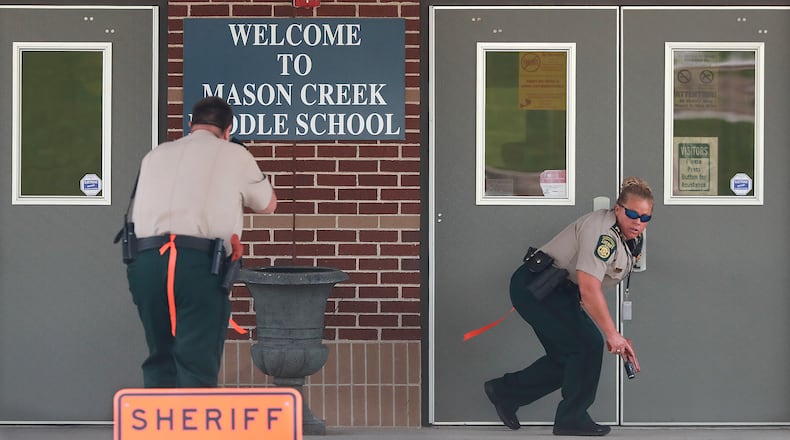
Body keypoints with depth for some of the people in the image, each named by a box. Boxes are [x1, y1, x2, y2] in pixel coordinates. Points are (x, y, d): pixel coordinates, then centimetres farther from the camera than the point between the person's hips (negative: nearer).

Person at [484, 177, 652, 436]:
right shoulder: (602, 232, -26)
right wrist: (612, 334, -28)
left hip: (562, 292, 11)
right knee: (588, 345, -15)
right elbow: (589, 290, -32)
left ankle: (504, 392, 22)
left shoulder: (634, 239, 8)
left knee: (568, 356, 9)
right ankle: (572, 419, -3)